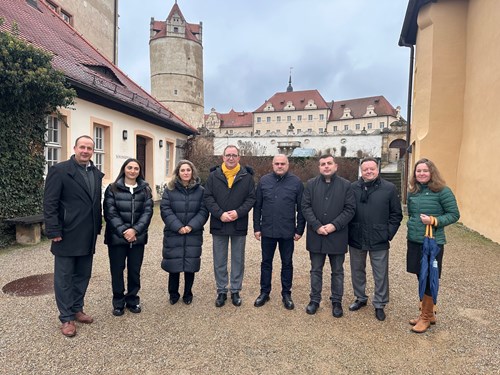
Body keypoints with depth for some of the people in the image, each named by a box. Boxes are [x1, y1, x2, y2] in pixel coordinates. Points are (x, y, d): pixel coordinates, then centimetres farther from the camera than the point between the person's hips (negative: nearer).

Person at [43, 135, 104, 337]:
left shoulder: (96, 174, 9)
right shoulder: (59, 170, -9)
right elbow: (50, 204, -11)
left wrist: (97, 228, 9)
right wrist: (54, 232, -15)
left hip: (88, 237, 6)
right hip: (67, 236, -6)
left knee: (83, 275, 16)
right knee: (64, 277, 8)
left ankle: (77, 309, 32)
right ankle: (66, 318, 20)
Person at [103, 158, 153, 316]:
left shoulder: (145, 189, 5)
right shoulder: (112, 189, 0)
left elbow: (147, 212, -3)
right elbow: (110, 213, -7)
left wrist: (135, 230, -15)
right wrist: (123, 231, -17)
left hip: (138, 237, 2)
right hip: (117, 237, -1)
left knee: (134, 270, 9)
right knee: (117, 271, 7)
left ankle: (132, 300, 27)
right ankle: (118, 302, 24)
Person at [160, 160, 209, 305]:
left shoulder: (200, 190, 2)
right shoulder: (170, 190, 1)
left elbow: (203, 211, -2)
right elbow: (165, 210, -5)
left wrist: (191, 226, -15)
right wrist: (178, 227, -16)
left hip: (193, 235, 1)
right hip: (173, 234, 0)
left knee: (190, 265, 8)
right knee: (173, 265, 6)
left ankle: (188, 294, 26)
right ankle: (173, 294, 26)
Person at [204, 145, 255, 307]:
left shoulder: (247, 176, 0)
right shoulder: (214, 176, 1)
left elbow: (251, 198, -3)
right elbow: (208, 198, -3)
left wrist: (238, 212, -17)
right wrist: (220, 214, -16)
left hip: (239, 225, 0)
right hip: (219, 225, 1)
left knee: (238, 260, 11)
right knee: (219, 261, 10)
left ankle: (235, 291, 26)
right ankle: (221, 291, 25)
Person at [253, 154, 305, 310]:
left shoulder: (296, 182, -3)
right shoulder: (264, 180, 2)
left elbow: (301, 208, -1)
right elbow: (257, 206, 4)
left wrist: (300, 230, -3)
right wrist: (256, 227, 1)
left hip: (287, 232, -1)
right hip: (267, 230, 2)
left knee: (287, 263, 11)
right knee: (266, 262, 13)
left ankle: (286, 294, 27)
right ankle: (264, 292, 28)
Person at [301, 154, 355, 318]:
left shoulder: (346, 185, 0)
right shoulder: (311, 184, 3)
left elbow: (350, 209, -5)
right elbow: (306, 207, -3)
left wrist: (334, 225, -16)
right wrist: (317, 226, -14)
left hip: (337, 236, -1)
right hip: (316, 235, 1)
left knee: (337, 271, 12)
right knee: (316, 270, 13)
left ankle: (336, 301, 27)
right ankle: (314, 300, 27)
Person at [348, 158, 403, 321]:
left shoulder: (389, 188, -3)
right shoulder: (353, 188, 0)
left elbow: (396, 214, 1)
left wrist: (388, 233, -6)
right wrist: (348, 232, 0)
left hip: (379, 241, -2)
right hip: (356, 239, 2)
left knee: (381, 275, 8)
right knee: (357, 271, 16)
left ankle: (379, 305, 26)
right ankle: (360, 298, 36)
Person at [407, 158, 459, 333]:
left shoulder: (442, 191, -9)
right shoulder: (412, 192, 7)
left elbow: (454, 215, -7)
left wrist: (433, 221, -19)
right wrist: (412, 227, 11)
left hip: (433, 242, -5)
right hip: (414, 241, 5)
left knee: (429, 280, 5)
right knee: (421, 278, 14)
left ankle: (426, 316, 22)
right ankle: (428, 313, 31)